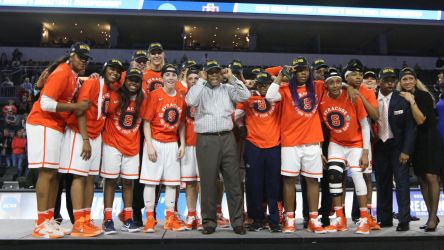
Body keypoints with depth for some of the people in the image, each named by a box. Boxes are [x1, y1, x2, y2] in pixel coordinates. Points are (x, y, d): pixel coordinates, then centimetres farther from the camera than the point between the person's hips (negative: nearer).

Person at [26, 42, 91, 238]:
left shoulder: (73, 74, 13)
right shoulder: (62, 73, -16)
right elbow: (45, 103, -23)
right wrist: (77, 106, -20)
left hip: (56, 126, 10)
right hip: (43, 124, -10)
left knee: (54, 174, 8)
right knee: (47, 172, -11)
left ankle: (49, 220, 14)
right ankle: (41, 224, -6)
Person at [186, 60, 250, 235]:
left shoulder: (228, 89, 13)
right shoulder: (201, 90, 7)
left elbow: (245, 96, -1)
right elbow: (190, 101, -12)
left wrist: (232, 78, 0)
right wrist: (201, 80, -5)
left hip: (227, 138, 2)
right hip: (206, 140, -2)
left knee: (233, 180, 4)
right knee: (208, 182, 4)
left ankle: (237, 221, 13)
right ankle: (209, 221, 16)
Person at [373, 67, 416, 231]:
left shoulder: (403, 100, -7)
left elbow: (410, 127, -7)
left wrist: (406, 150, -13)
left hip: (398, 146, -3)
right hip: (379, 146, 3)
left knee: (401, 182, -3)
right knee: (382, 184, 10)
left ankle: (404, 220, 6)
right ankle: (384, 219, 22)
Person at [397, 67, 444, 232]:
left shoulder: (424, 96, -10)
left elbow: (420, 120, -20)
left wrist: (412, 101, -20)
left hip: (429, 140, -5)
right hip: (413, 142, 5)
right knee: (421, 179, 7)